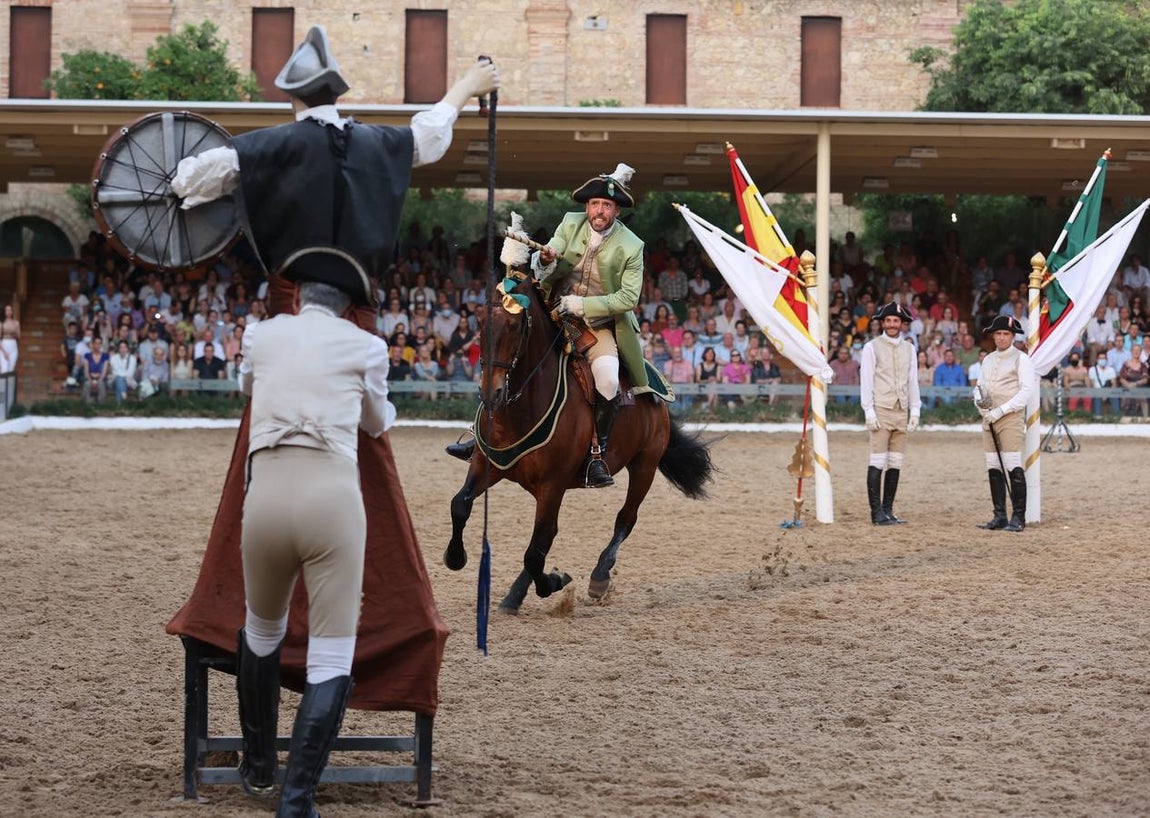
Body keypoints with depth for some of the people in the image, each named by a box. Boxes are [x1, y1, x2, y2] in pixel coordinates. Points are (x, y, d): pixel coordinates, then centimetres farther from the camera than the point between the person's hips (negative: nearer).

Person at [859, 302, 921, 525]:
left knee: (896, 464, 4)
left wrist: (915, 410, 7)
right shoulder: (872, 347, 2)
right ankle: (877, 512, -8)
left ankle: (888, 510, 8)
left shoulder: (909, 349, 15)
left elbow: (913, 381, 15)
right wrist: (869, 411, -10)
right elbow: (866, 381, -3)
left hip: (902, 412, 5)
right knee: (877, 462, -8)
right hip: (881, 411, -5)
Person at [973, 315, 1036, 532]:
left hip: (1011, 417, -7)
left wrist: (1000, 411, -15)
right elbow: (980, 386, 23)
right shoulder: (988, 360, 19)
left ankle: (1018, 517, -11)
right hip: (989, 418, 7)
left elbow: (1027, 390, -10)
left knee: (1013, 467, -12)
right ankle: (999, 516, 9)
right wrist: (979, 402, -2)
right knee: (993, 468, 5)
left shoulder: (1021, 359, -1)